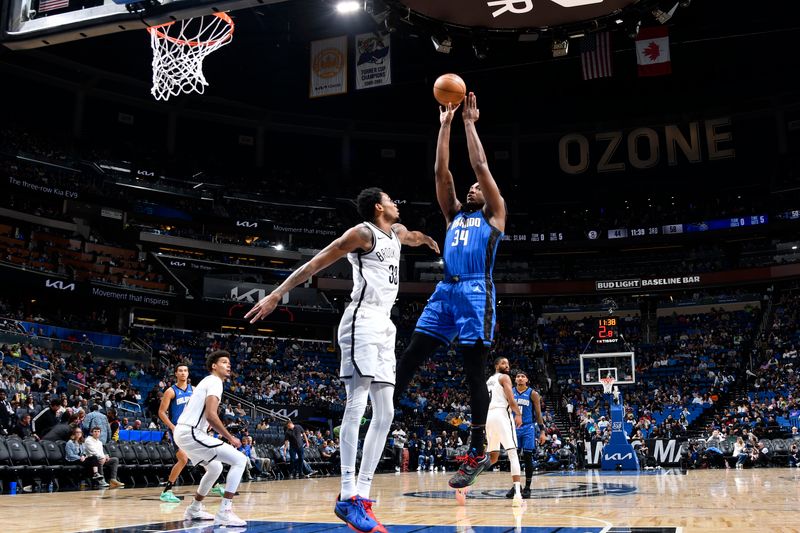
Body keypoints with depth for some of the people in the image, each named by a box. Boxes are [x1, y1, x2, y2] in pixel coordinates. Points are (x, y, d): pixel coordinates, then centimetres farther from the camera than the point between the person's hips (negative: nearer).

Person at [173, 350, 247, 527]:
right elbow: (211, 415, -21)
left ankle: (194, 510, 37)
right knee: (239, 460, -14)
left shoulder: (206, 381, 23)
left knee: (215, 467, 29)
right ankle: (224, 512, -19)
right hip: (191, 433, -10)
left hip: (182, 432, 10)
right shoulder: (215, 382, -8)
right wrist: (230, 438, -13)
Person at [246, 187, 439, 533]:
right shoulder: (363, 233, -4)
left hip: (384, 326, 9)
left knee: (385, 413, 3)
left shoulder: (397, 232, 20)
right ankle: (348, 497, -19)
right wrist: (277, 294, -14)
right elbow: (315, 263, -9)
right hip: (362, 322, -9)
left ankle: (363, 496, 3)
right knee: (357, 405, -16)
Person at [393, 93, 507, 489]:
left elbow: (481, 166, 6)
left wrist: (470, 123, 11)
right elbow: (441, 172, 18)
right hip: (445, 291, 5)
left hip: (476, 293, -5)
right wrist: (445, 125, 16)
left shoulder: (494, 215, 14)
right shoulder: (454, 214, 26)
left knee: (474, 372, -5)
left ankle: (477, 451, 1)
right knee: (408, 358, -2)